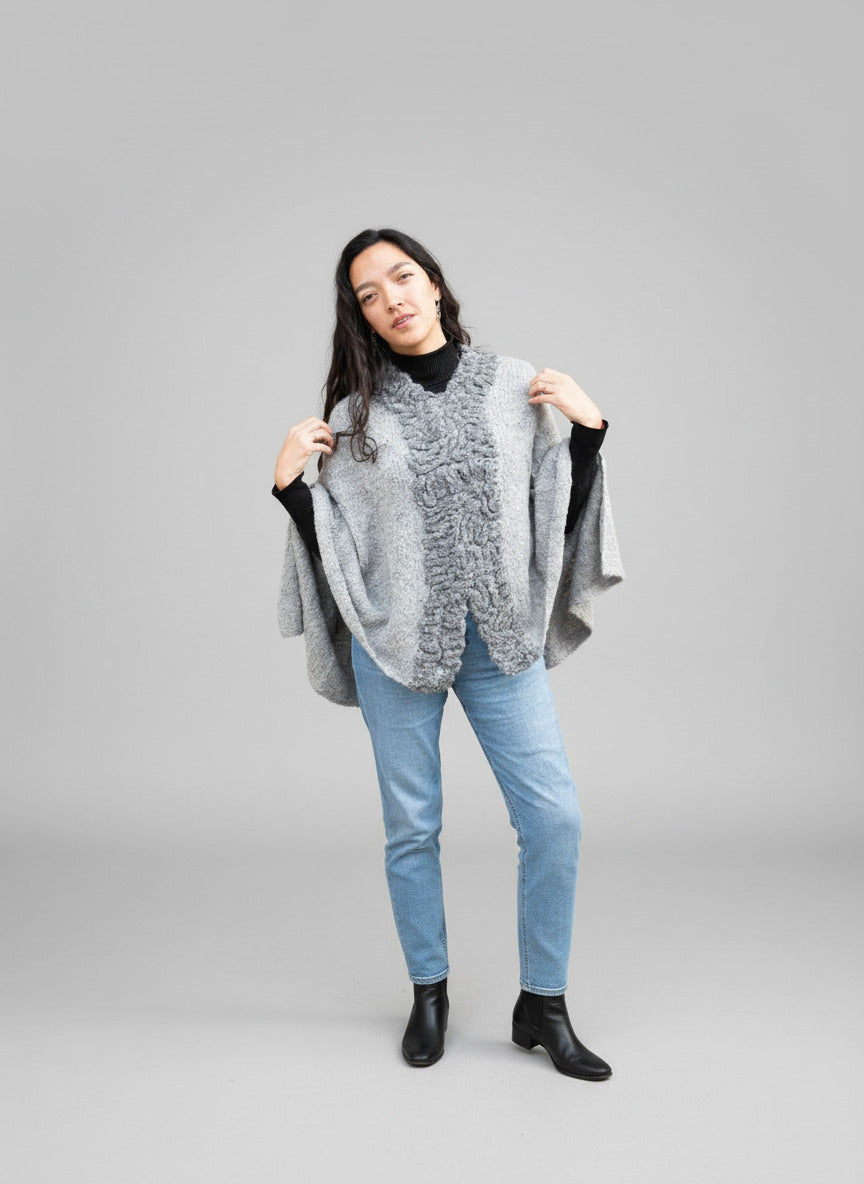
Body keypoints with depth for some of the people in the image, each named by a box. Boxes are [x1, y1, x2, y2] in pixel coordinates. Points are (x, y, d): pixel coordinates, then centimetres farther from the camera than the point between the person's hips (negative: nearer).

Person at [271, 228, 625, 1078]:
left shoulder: (514, 385, 3)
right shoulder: (355, 413, 0)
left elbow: (559, 515, 8)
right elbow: (333, 544, 4)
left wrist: (588, 429, -3)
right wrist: (288, 483, -9)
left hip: (502, 638, 1)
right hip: (397, 640, -1)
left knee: (554, 817, -3)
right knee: (412, 826, 8)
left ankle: (541, 1005, 17)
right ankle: (429, 992, 31)